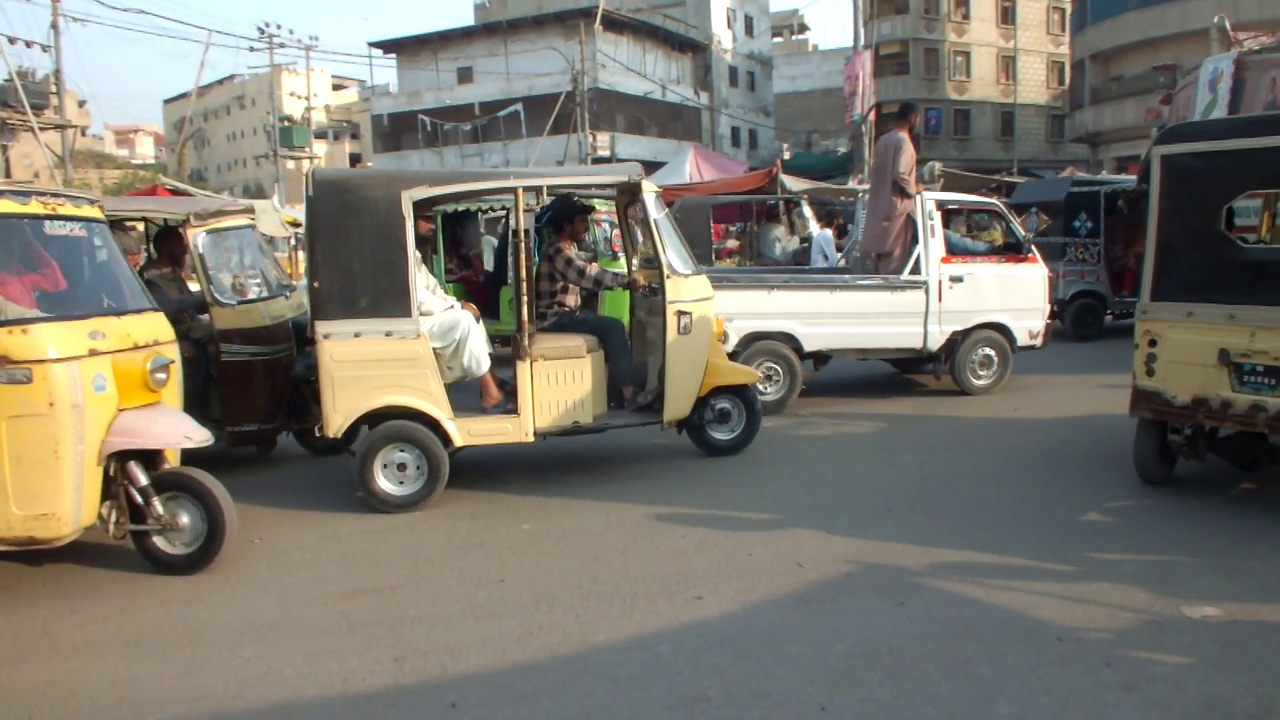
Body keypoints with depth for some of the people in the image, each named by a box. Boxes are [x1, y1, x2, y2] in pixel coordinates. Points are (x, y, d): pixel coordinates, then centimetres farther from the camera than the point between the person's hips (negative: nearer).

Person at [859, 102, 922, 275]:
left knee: (881, 257, 12)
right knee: (895, 260, -5)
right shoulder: (903, 141, -13)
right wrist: (913, 189, -6)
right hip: (898, 205, -8)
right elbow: (900, 174, -23)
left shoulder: (883, 140, 12)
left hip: (878, 205, 8)